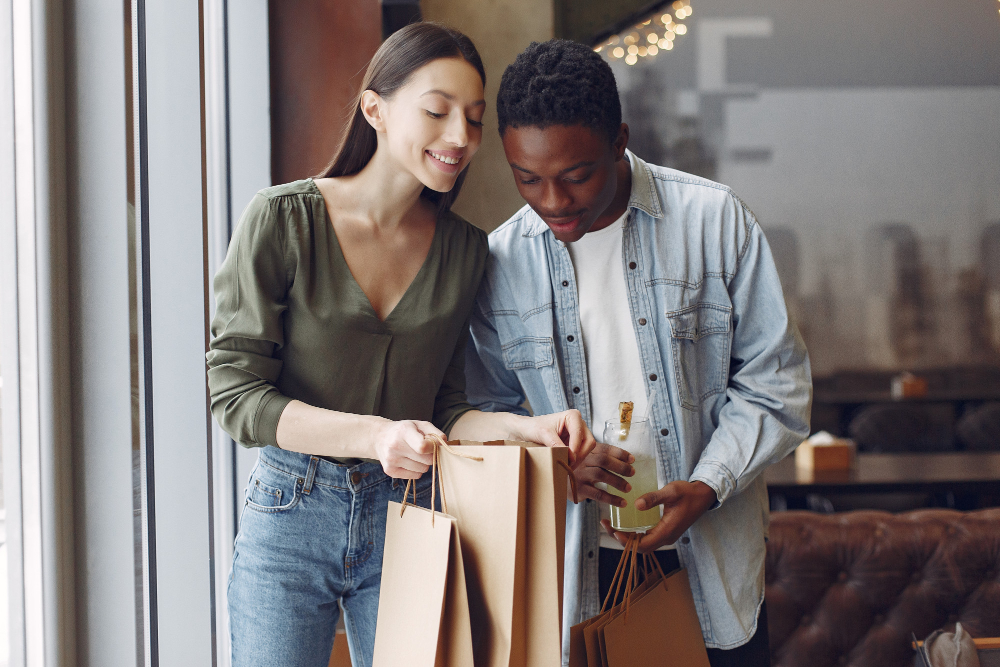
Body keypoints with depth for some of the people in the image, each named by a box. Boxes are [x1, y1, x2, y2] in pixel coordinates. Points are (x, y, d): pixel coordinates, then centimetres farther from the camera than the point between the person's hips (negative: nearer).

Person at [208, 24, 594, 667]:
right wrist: (373, 434, -25)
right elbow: (237, 392, -12)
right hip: (291, 515, -3)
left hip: (408, 522, 3)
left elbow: (442, 409, 9)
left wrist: (522, 427, -12)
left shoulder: (465, 249, 4)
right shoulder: (284, 219, -9)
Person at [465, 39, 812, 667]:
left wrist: (708, 486, -16)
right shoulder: (500, 260, -3)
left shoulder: (714, 220, -7)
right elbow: (488, 413, 6)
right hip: (579, 563, 1)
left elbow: (776, 383, -3)